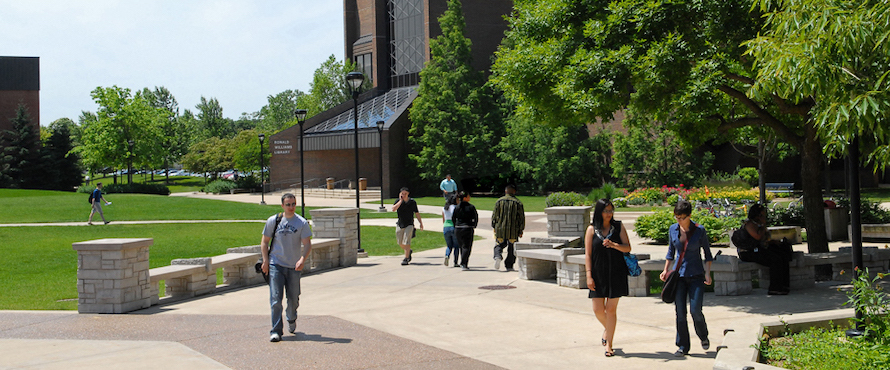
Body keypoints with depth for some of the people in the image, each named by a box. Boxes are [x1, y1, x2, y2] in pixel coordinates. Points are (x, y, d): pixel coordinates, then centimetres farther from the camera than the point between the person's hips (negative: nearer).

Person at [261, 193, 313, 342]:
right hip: (275, 264, 0)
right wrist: (265, 260, -2)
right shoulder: (273, 221, 2)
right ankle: (276, 330, -6)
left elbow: (307, 244, -7)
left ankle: (291, 319, 40)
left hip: (294, 267, 0)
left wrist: (302, 259, -24)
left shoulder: (302, 223, -2)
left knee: (293, 299, 10)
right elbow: (264, 242, 10)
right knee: (275, 298, -10)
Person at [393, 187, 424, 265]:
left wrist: (421, 223, 9)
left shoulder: (412, 202, -2)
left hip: (409, 224, -3)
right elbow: (393, 209, -22)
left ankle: (406, 258, -4)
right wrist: (401, 200, -22)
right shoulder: (398, 201, -3)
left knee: (406, 242, -12)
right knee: (400, 243, 10)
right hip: (400, 224, 3)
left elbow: (417, 213, 9)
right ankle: (409, 251, 37)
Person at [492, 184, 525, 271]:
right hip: (513, 231, -1)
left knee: (499, 245, 12)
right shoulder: (518, 203, 0)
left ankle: (498, 256, -17)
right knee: (511, 248, 9)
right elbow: (521, 217, 1)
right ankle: (509, 266, 9)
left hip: (500, 229, 1)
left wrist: (494, 227, 13)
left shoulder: (499, 201, 2)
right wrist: (521, 230, 8)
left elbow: (494, 215, 4)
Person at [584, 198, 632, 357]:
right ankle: (607, 328, 34)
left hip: (616, 273, 0)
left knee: (611, 309, -1)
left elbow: (627, 248, 0)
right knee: (598, 310, 1)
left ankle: (609, 344, 8)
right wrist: (589, 276, -6)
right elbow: (588, 254, 0)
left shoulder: (619, 226, 3)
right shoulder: (592, 229, 1)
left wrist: (614, 245, -20)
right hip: (598, 274, 1)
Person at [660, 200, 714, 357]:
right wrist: (665, 270, 8)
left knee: (695, 310, -8)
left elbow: (707, 253, 2)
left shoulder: (699, 230, -7)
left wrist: (707, 273, -6)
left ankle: (703, 337, 22)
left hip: (696, 275, -3)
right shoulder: (673, 229, 2)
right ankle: (683, 346, 9)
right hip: (679, 274, 3)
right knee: (680, 311, -2)